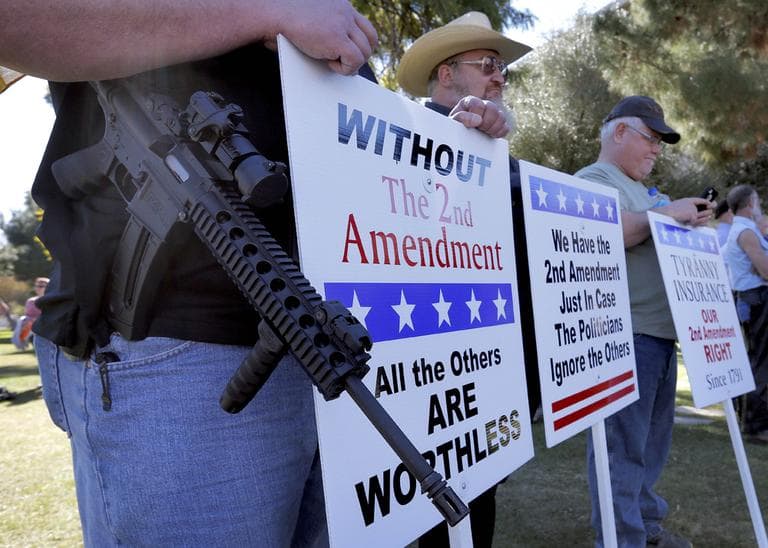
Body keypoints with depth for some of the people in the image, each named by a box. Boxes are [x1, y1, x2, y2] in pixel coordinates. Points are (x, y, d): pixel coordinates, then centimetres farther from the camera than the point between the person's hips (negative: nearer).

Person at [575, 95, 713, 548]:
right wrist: (667, 214, -16)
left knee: (652, 439, 17)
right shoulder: (594, 180, -6)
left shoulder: (639, 188, 24)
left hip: (658, 331, 10)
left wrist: (687, 225, 12)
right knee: (623, 444, -4)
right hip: (624, 333, -10)